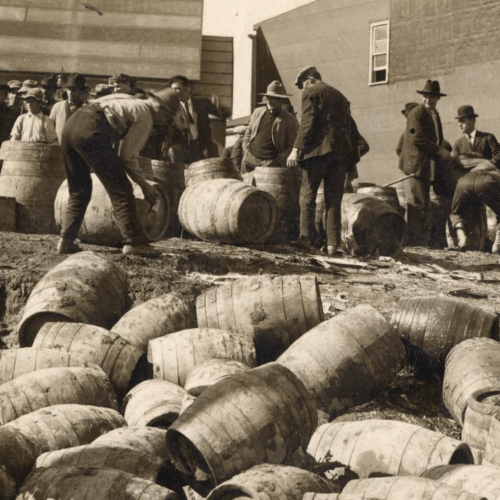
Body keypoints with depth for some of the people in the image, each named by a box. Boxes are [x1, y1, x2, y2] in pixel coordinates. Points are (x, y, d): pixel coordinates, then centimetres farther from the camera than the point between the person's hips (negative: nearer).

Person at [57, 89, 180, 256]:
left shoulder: (127, 100, 30)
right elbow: (127, 156, 2)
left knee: (79, 192, 20)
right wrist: (144, 185, 12)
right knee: (121, 191, 2)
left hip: (70, 125, 9)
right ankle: (133, 242, 3)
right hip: (91, 133, -8)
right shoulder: (145, 117, 7)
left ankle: (66, 241, 16)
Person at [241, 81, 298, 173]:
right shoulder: (257, 112, 14)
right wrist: (246, 149, 10)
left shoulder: (289, 120, -3)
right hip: (249, 160, 5)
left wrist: (278, 159, -14)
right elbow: (248, 132, 24)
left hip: (271, 163, -5)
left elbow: (292, 146, -4)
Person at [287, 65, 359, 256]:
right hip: (342, 149, 6)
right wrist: (352, 159, 20)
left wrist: (296, 149, -14)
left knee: (307, 194, 3)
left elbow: (307, 122, -10)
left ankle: (306, 238, -1)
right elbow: (350, 125, 20)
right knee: (334, 199, 5)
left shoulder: (311, 93, 4)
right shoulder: (340, 96, 24)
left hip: (319, 148, -6)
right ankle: (333, 243, 0)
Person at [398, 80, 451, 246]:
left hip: (427, 166, 9)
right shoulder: (416, 113, -8)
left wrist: (443, 153, 9)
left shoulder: (434, 115, 20)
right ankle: (413, 240, -8)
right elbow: (418, 138, -18)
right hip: (416, 165, -9)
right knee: (416, 204, -10)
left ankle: (422, 242, 10)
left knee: (425, 206, 8)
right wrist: (441, 152, -17)